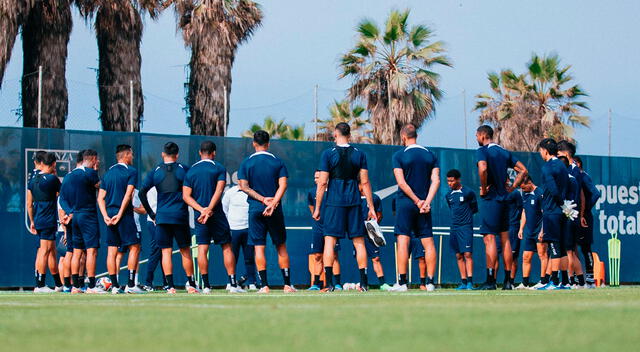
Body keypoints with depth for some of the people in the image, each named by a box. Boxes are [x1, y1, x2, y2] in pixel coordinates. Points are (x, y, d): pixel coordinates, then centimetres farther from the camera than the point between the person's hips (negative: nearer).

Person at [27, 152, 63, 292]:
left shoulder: (32, 180, 10)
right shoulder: (52, 179, -11)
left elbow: (29, 203, 13)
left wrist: (32, 221, 20)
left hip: (38, 220, 7)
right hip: (49, 221, -7)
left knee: (52, 250, 14)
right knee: (45, 251, -6)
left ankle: (59, 284, 20)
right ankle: (40, 285, -8)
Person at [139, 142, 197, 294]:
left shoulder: (155, 171, 5)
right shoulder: (184, 169, 2)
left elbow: (142, 192, 0)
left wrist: (151, 213, 7)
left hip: (162, 217, 0)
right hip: (180, 216, 0)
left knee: (166, 251, 2)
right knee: (185, 251, 10)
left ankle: (170, 286, -6)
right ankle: (191, 284, 13)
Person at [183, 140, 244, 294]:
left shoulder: (191, 171, 9)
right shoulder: (219, 168, 0)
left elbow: (186, 196, 1)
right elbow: (219, 190, -12)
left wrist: (201, 209, -8)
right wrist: (209, 210, -17)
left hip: (199, 214, 2)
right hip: (217, 214, -2)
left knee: (202, 249, 2)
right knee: (226, 247, 3)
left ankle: (206, 285, -3)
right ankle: (233, 284, -2)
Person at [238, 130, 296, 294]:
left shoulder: (246, 163, 3)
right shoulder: (278, 162, 4)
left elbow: (244, 186, -5)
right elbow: (282, 185, -7)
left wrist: (263, 199, -8)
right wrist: (273, 203, -15)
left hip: (255, 209, -1)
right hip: (276, 211, 1)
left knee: (259, 247, -1)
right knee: (281, 246, 9)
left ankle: (264, 285, -8)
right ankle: (287, 284, 7)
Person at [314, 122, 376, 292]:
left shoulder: (328, 154, -2)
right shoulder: (359, 154, 5)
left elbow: (322, 183, -4)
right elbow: (365, 183, 4)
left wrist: (317, 208, 1)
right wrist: (371, 207, 9)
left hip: (334, 202, -2)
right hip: (354, 202, 2)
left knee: (330, 241, -1)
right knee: (359, 242, 6)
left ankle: (329, 284, -8)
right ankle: (364, 283, 4)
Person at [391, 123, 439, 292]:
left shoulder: (399, 156, -4)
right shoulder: (431, 155, 7)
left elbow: (401, 183, -11)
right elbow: (436, 180, -2)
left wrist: (417, 201, -9)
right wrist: (426, 202, -8)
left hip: (405, 202, -3)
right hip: (424, 204, 3)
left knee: (403, 241, -3)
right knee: (428, 242, 5)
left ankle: (402, 282, -8)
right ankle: (430, 282, 2)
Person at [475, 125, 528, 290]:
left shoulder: (482, 151, -8)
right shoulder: (505, 152, 15)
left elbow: (483, 168, -28)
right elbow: (523, 170, 15)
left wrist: (483, 189, -15)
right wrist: (511, 188, 12)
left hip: (490, 199, -7)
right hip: (504, 199, 7)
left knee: (489, 238, -8)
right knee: (505, 238, 8)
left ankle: (490, 280, -12)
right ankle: (508, 281, 8)